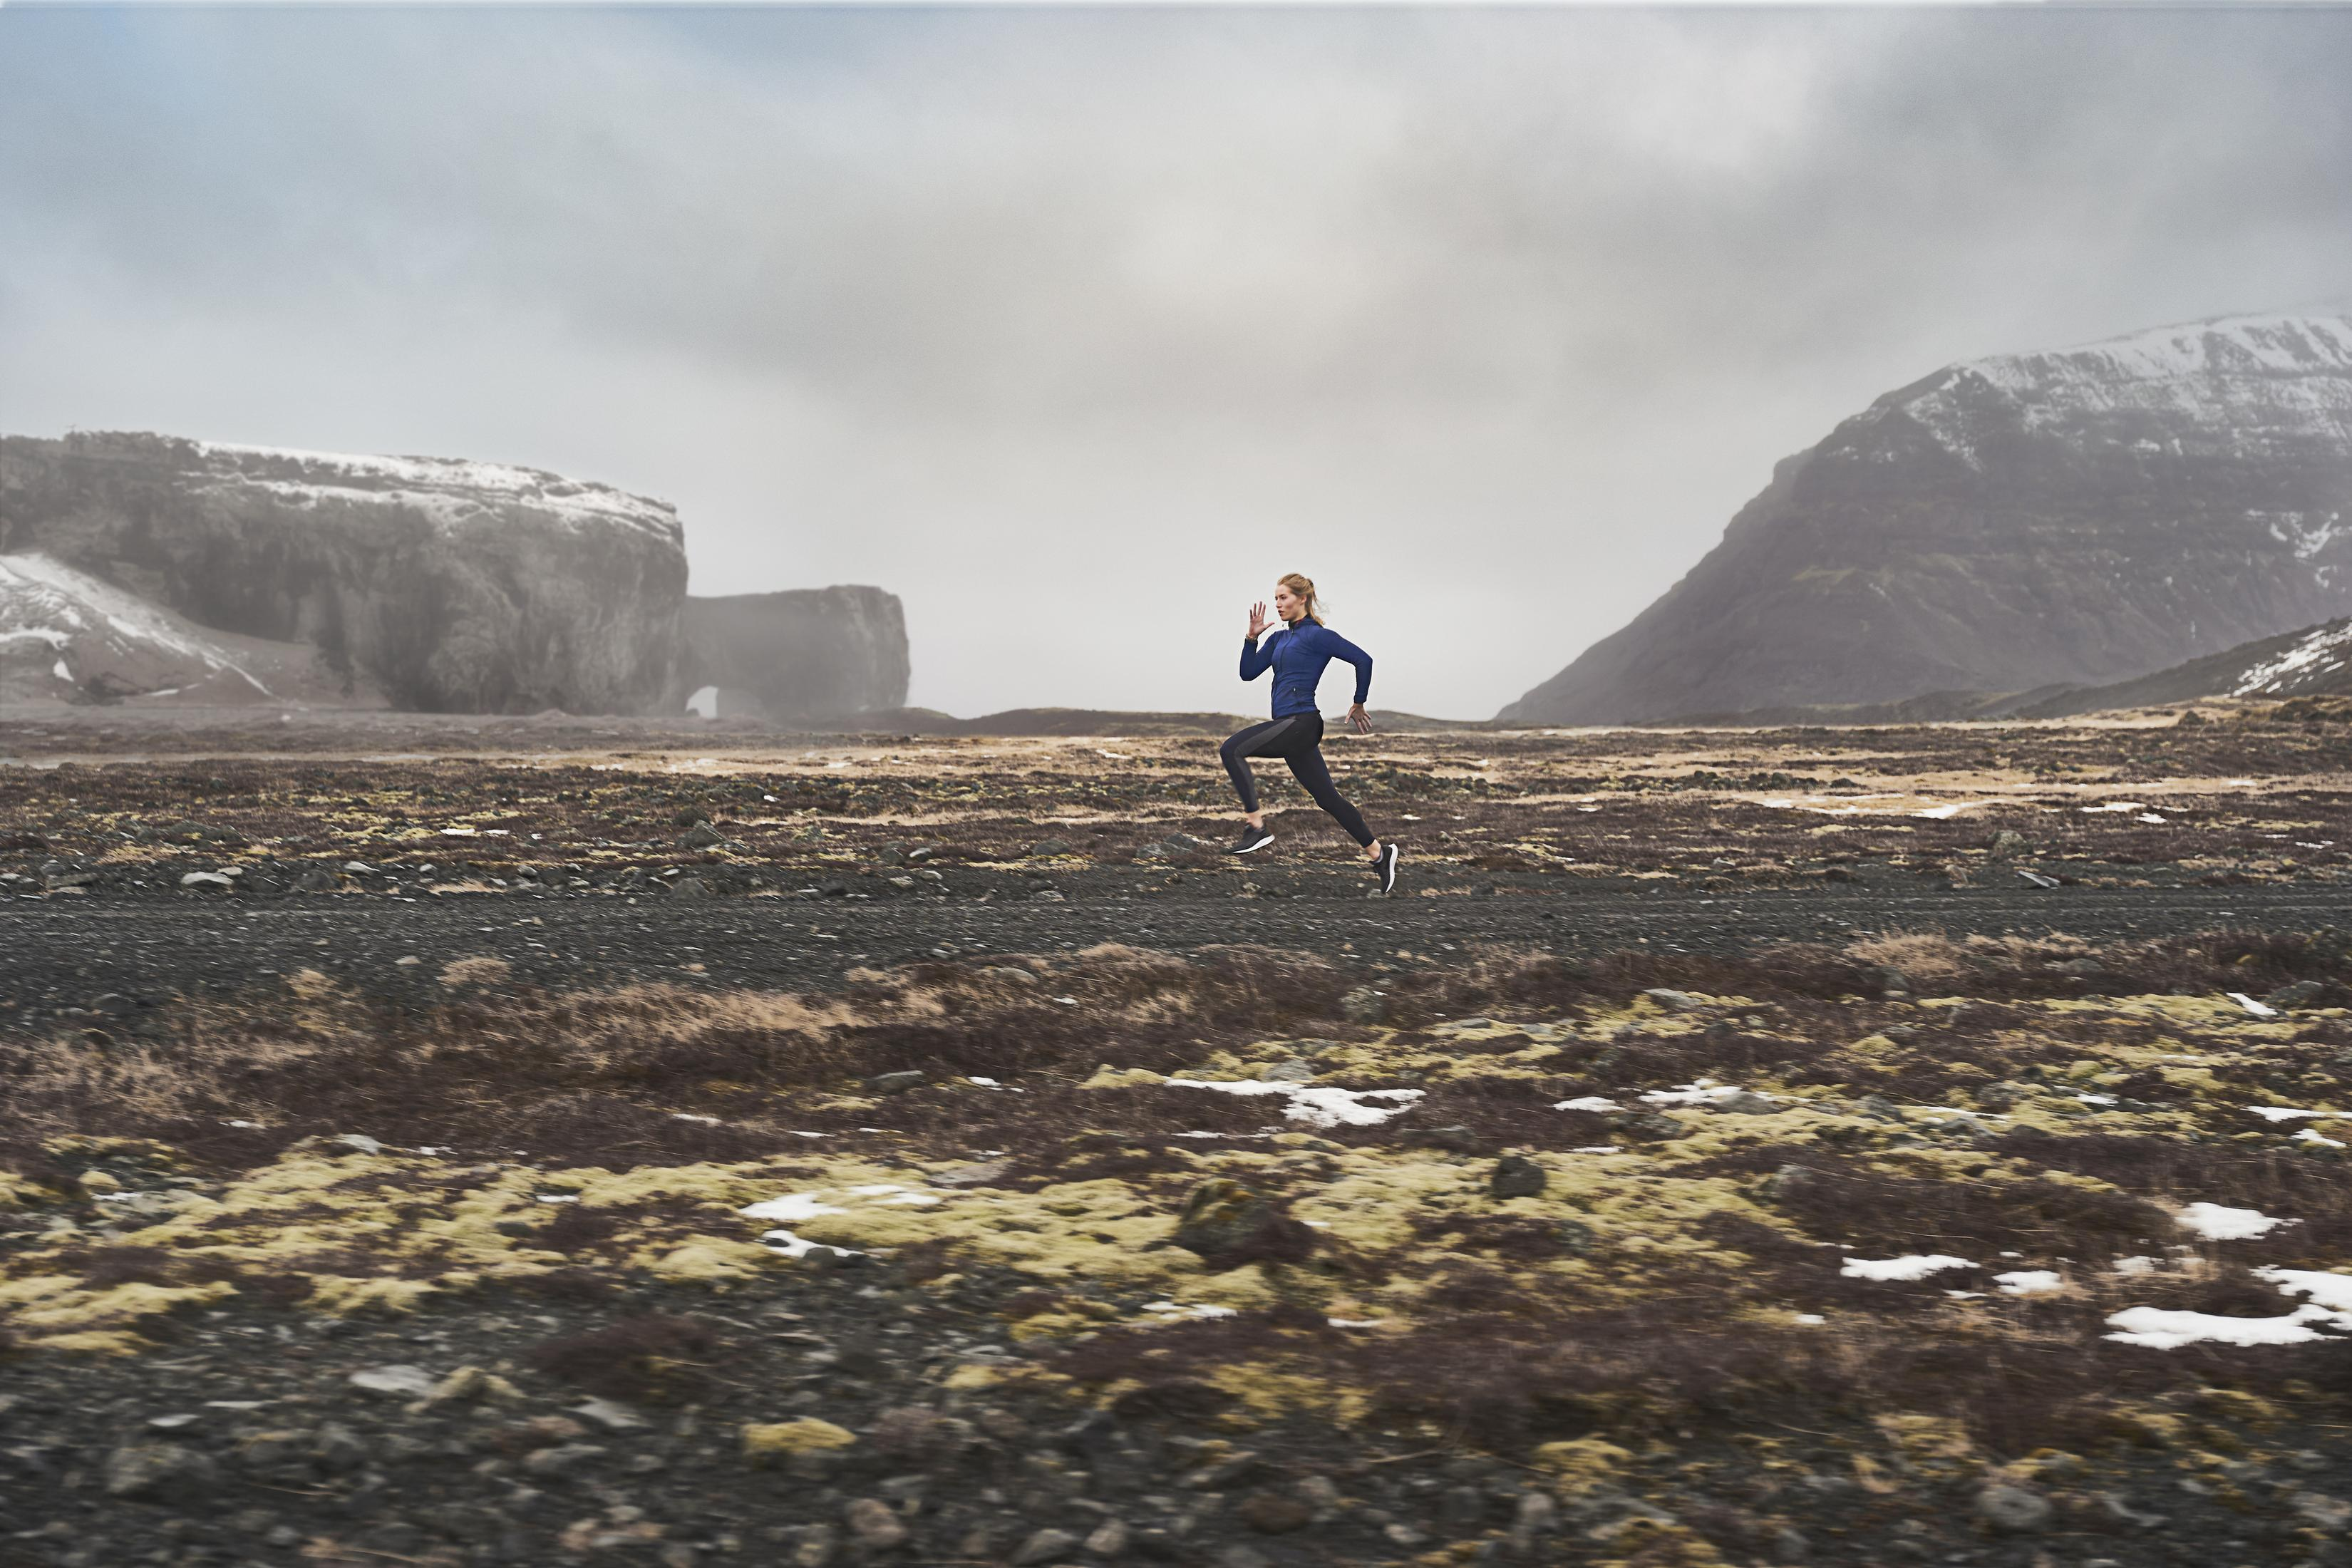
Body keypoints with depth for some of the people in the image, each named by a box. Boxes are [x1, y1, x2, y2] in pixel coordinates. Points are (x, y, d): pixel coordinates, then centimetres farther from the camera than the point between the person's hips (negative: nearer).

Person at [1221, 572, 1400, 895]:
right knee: (1327, 797, 10)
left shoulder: (1317, 636, -6)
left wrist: (1359, 706, -2)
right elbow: (1248, 673, 15)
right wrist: (1252, 637, 3)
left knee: (1232, 749, -19)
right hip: (1289, 726, 9)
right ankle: (1378, 853, 16)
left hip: (1301, 722, -9)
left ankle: (1257, 828, -19)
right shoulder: (1279, 639, 18)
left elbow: (1363, 660, -9)